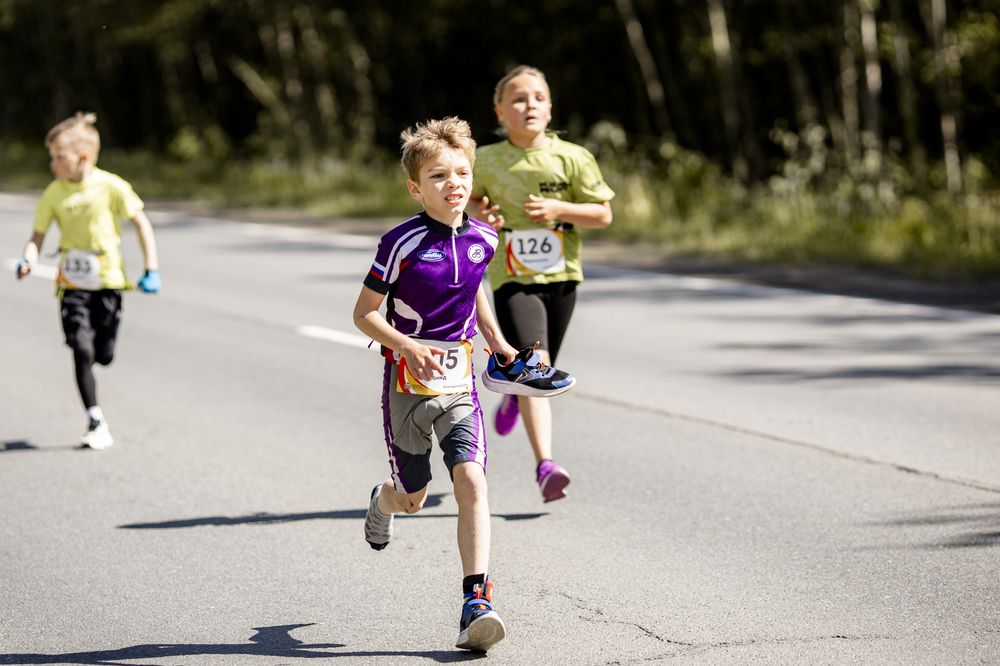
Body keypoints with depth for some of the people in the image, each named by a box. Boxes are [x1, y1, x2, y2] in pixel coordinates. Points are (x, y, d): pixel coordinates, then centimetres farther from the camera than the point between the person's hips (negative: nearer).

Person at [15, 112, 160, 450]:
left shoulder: (111, 186, -10)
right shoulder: (52, 195, -5)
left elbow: (141, 222, -2)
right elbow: (37, 236, 0)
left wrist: (151, 270, -5)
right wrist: (28, 259, -23)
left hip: (108, 281, 0)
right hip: (73, 284, 0)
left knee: (104, 356, 1)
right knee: (82, 350, -13)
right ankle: (96, 422, -3)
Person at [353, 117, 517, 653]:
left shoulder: (482, 239, 1)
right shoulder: (402, 243, -14)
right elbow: (364, 313, -9)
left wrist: (494, 338, 19)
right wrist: (409, 347, -23)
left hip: (457, 382, 3)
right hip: (407, 382, -2)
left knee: (471, 482, -17)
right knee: (414, 498, 12)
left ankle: (476, 602, -19)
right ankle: (384, 500, 51)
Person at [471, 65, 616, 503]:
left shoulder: (572, 158, -4)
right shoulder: (485, 161, -2)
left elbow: (603, 215, -1)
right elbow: (471, 198, 18)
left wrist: (559, 209, -17)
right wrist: (481, 215, -5)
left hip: (560, 274, 2)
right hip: (512, 277, -2)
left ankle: (513, 395, 52)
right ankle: (546, 464, -22)